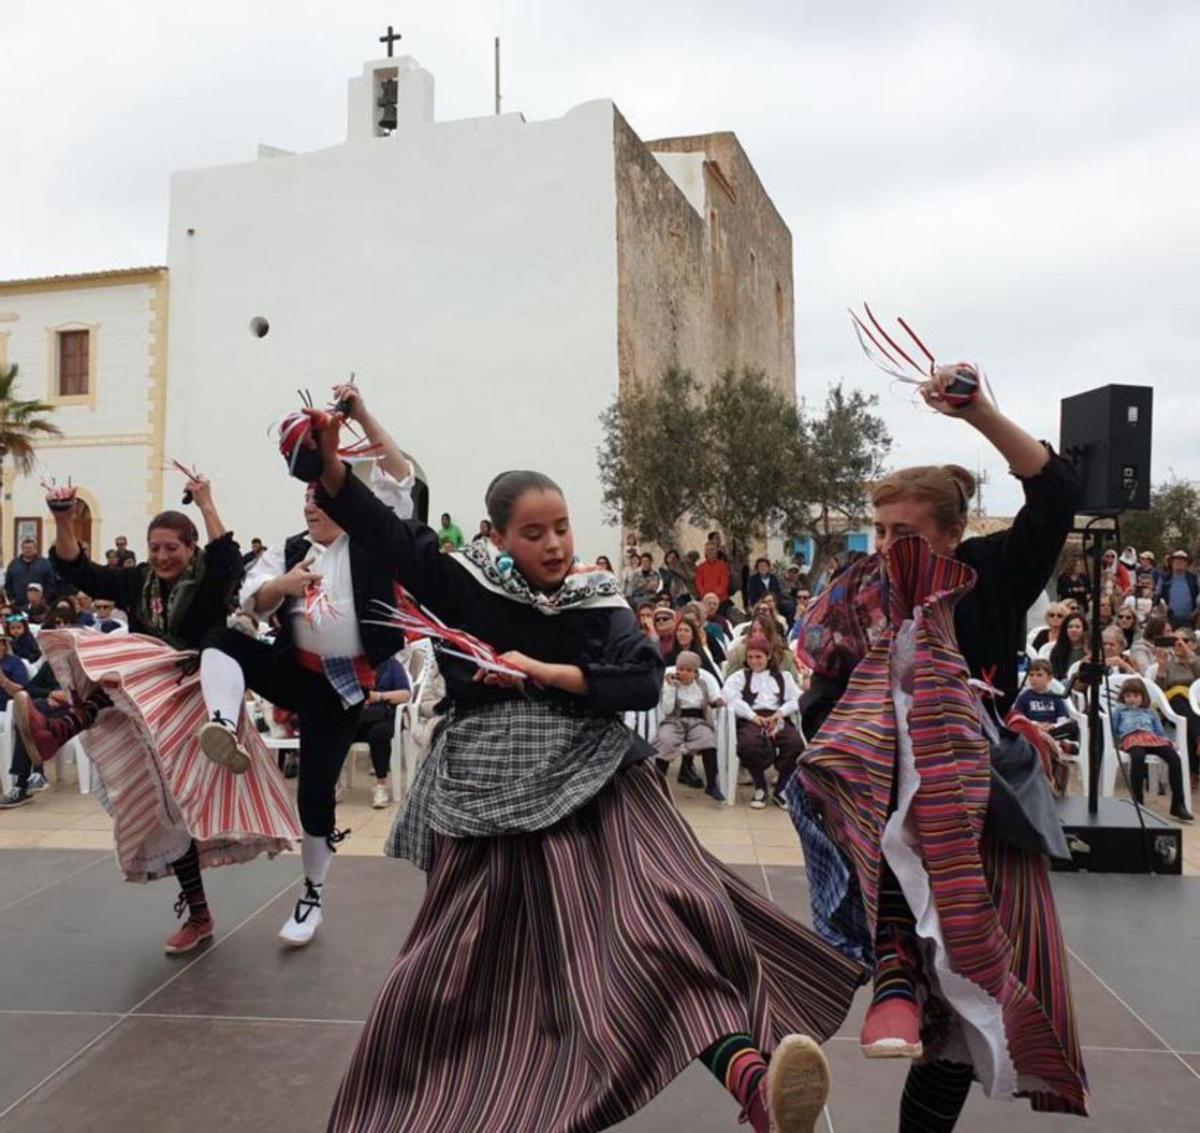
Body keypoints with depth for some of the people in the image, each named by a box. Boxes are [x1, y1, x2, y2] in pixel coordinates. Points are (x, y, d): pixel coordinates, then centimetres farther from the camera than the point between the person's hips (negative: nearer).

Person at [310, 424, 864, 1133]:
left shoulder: (599, 603, 1)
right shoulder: (467, 584, -1)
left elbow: (645, 684, -9)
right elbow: (380, 529, -6)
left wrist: (546, 673, -16)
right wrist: (329, 460, -20)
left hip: (593, 785, 1)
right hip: (492, 795, 0)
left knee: (668, 908, -19)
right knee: (461, 960, 11)